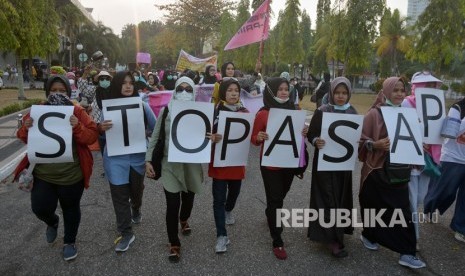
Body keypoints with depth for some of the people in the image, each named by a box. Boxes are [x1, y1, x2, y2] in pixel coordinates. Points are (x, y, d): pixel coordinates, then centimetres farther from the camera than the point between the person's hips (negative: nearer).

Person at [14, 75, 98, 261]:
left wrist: (78, 127, -29)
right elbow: (24, 139, 6)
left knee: (70, 208, 12)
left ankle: (69, 241, 36)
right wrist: (26, 129, -16)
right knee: (40, 208, 4)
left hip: (71, 174, -2)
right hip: (43, 174, 2)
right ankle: (52, 222, 41)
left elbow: (92, 137, -11)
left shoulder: (77, 112, -7)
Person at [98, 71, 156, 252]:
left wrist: (145, 134, -19)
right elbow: (101, 134, 0)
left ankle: (136, 211, 53)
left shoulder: (142, 105, -6)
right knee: (119, 195, 2)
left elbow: (155, 129, 1)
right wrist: (101, 128, -22)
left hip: (138, 157, 1)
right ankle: (126, 233, 16)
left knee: (136, 189, 21)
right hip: (116, 158, -1)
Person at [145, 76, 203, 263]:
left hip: (192, 164, 2)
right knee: (172, 204, -4)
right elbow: (155, 137, 1)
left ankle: (184, 220, 54)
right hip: (170, 164, -2)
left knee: (188, 197, 20)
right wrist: (148, 160, -7)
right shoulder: (165, 111, -3)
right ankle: (174, 244, 14)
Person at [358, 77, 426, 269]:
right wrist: (376, 144, -25)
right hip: (377, 169, -4)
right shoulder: (374, 114, -8)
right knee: (374, 206, 9)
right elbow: (362, 140, -8)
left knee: (402, 210, 3)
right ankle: (368, 235, 34)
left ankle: (407, 253, 11)